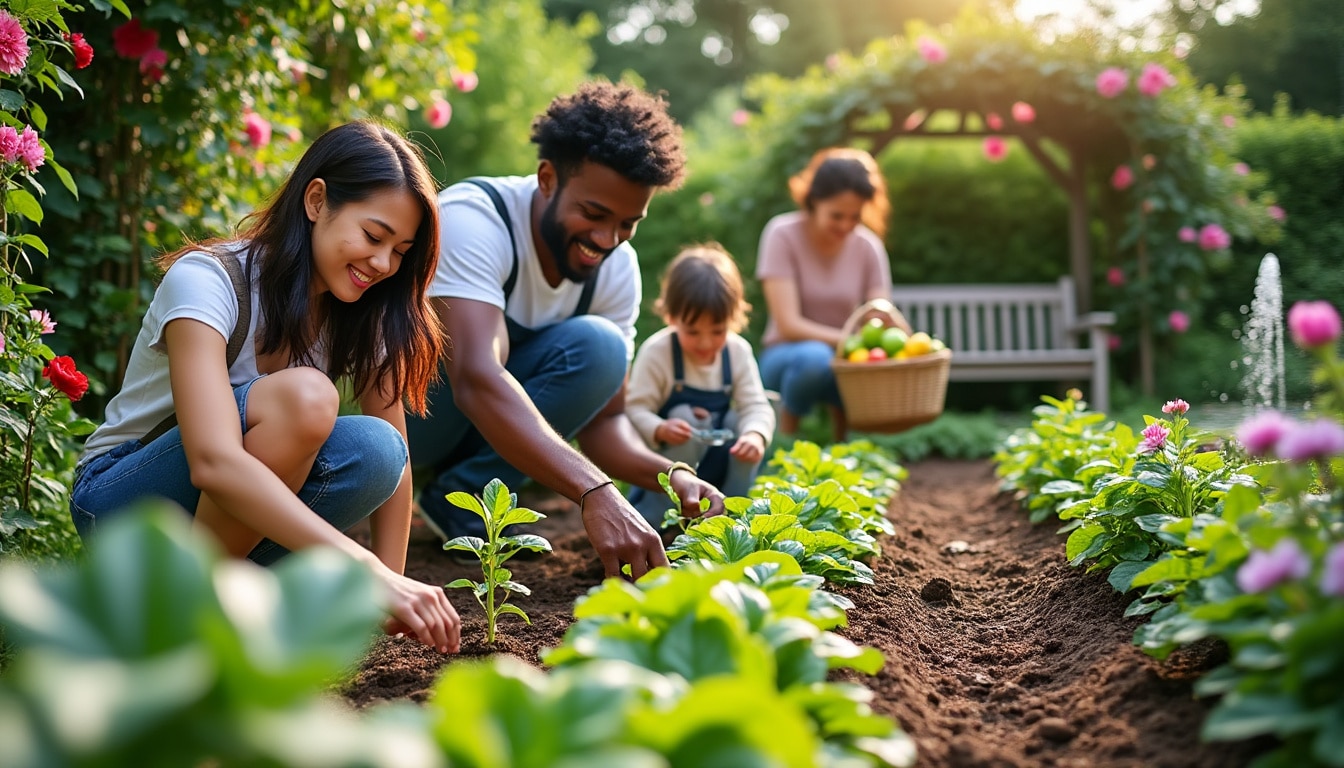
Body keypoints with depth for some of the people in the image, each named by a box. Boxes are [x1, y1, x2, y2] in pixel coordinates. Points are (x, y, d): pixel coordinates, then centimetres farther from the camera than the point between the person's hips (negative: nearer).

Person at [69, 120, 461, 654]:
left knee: (374, 451, -27)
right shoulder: (206, 281, -24)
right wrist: (370, 573, -46)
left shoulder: (363, 312, -5)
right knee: (302, 397, -34)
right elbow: (213, 462, -39)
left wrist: (390, 583, -21)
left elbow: (395, 457, -7)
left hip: (241, 518, 5)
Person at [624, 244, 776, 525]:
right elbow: (635, 409, -22)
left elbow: (756, 406, -14)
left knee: (740, 423, -22)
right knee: (686, 417, -30)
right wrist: (659, 430, -44)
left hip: (717, 466, 3)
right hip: (664, 462, -3)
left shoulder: (738, 351, -7)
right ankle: (649, 516, -23)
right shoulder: (656, 352, -18)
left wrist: (756, 435, -36)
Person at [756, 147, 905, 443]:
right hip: (787, 355, -3)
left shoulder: (868, 246, -2)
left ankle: (841, 416, 2)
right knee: (814, 357, -38)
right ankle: (786, 435, -9)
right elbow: (788, 325, -19)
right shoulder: (783, 234, -12)